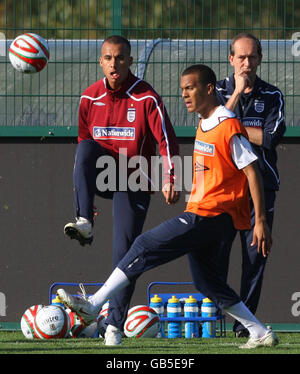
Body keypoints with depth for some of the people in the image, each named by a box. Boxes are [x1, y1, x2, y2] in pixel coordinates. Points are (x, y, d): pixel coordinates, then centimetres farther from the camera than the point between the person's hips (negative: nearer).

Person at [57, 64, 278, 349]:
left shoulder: (229, 126, -14)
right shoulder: (204, 124, 15)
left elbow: (252, 173, -15)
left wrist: (260, 221, -17)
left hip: (212, 216, -10)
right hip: (201, 214, 10)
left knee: (147, 246, -13)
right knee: (206, 281, 14)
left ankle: (93, 305, -13)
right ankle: (260, 333, 17)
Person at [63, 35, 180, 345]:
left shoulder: (146, 98, -8)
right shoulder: (89, 97, 4)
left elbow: (167, 141, -11)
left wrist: (169, 180, -23)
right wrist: (83, 187, 16)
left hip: (133, 183, -3)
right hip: (100, 177, 3)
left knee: (124, 250, -8)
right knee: (86, 147, -30)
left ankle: (114, 323, 0)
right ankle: (84, 223, -36)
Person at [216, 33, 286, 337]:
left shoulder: (272, 96, 9)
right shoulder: (219, 92, 8)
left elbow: (272, 137, -6)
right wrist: (237, 92, -10)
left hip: (260, 183, 1)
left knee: (255, 256, -3)